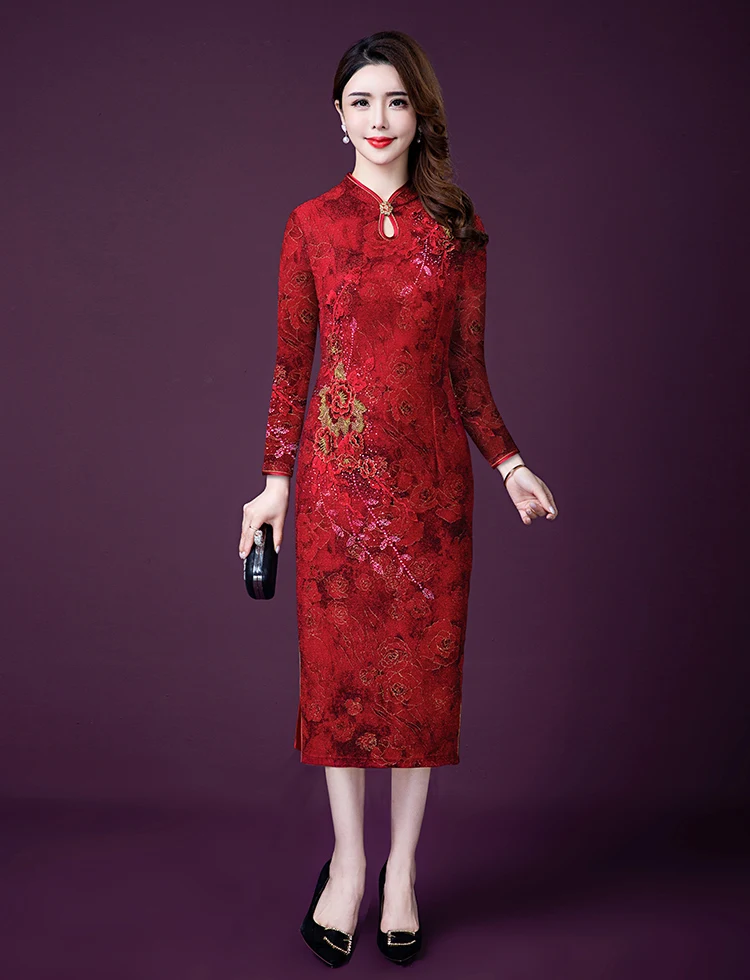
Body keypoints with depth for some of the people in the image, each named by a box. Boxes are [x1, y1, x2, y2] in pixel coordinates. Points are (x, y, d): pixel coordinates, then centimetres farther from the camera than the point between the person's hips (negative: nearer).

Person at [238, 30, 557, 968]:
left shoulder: (456, 228, 6)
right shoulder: (313, 223, 4)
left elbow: (468, 367, 8)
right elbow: (291, 361, 4)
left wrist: (508, 461, 0)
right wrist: (275, 478, 0)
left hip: (431, 473, 1)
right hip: (339, 469, -1)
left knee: (424, 662, 5)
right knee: (338, 660, 4)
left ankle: (402, 870, 20)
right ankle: (348, 861, 21)